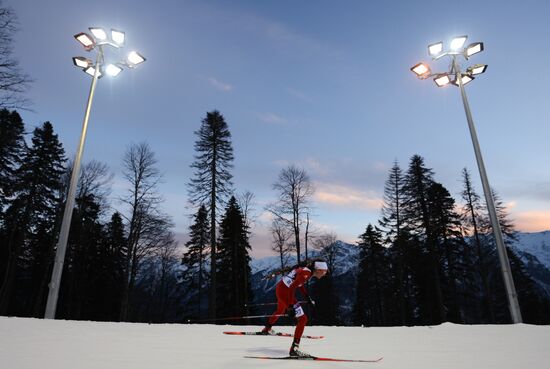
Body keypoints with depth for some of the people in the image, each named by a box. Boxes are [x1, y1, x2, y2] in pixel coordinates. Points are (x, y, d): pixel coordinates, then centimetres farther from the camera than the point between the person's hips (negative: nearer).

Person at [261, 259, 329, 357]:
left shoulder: (307, 270, 5)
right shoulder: (306, 273, -23)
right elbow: (291, 289, -28)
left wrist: (308, 298, 21)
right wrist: (291, 307, -28)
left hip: (280, 289, 11)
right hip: (285, 292, -10)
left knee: (280, 311, 37)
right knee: (303, 319, -10)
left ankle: (267, 329, 62)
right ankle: (294, 348, -9)